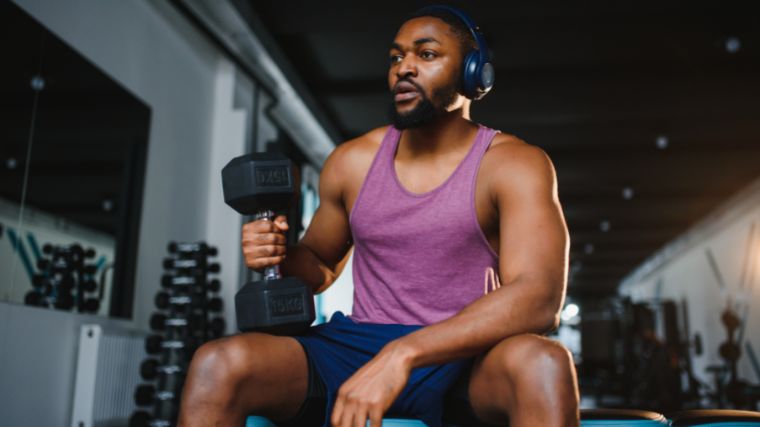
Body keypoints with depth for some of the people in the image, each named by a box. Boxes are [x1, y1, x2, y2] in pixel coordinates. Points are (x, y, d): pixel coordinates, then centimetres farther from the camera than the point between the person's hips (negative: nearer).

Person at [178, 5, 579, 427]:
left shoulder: (514, 165, -5)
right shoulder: (352, 162, 7)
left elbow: (539, 299, -20)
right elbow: (321, 265, 22)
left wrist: (403, 355, -31)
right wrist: (280, 255, -4)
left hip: (467, 361, -2)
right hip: (358, 348, 3)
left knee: (543, 365, -38)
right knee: (217, 364, -24)